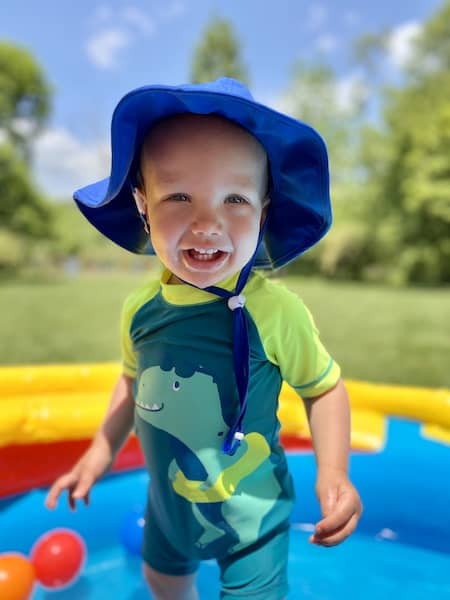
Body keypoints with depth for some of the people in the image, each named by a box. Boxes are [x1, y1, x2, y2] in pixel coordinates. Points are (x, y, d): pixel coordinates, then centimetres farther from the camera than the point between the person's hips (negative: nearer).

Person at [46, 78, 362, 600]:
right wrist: (100, 452, 5)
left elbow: (324, 388, -14)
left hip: (252, 512, -5)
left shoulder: (275, 310, -29)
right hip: (168, 498, 5)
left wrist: (333, 470, -26)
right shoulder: (141, 308, -16)